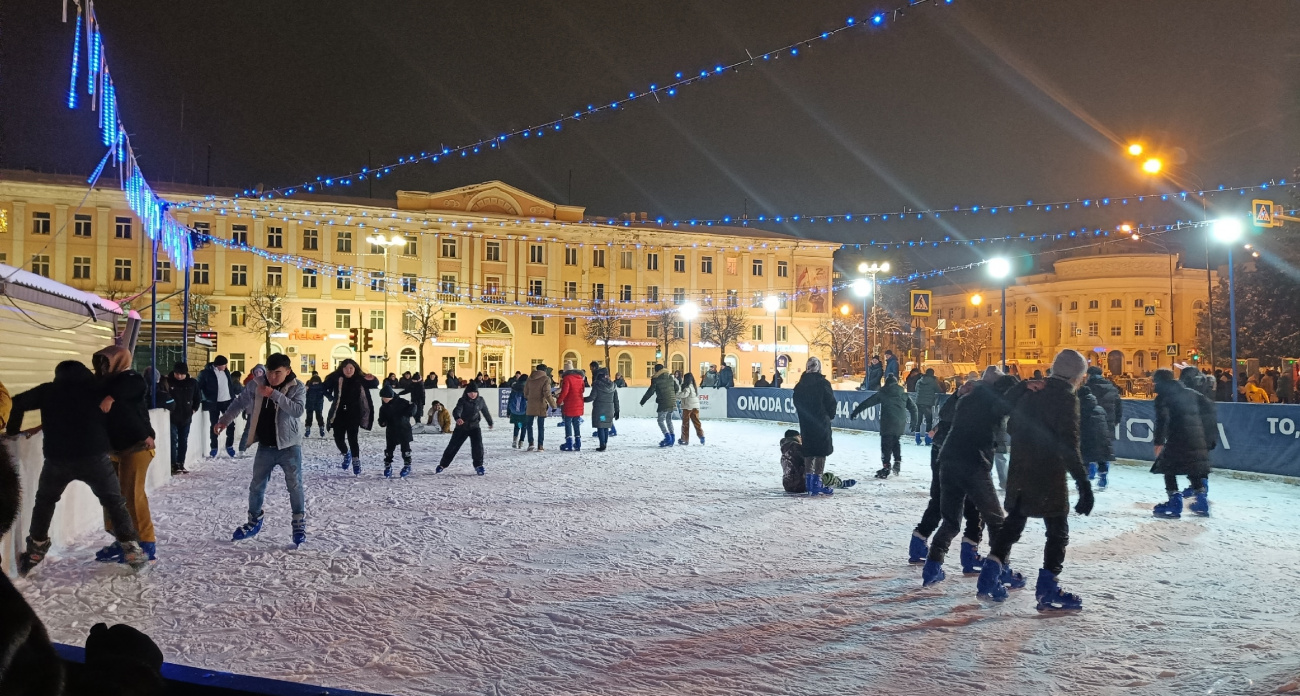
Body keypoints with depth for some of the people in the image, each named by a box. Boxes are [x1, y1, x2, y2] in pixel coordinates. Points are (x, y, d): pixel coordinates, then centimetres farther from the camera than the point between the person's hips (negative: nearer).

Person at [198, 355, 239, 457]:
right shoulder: (206, 373, -11)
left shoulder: (226, 371, 6)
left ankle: (229, 446, 20)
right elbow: (198, 386, -7)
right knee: (214, 425, 5)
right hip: (214, 403, -4)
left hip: (228, 401, 4)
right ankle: (213, 448, 15)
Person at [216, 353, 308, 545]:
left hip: (289, 446, -3)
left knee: (295, 486, -1)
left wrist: (274, 394, -30)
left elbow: (299, 410, -26)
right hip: (265, 447, 4)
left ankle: (299, 523, 15)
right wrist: (225, 420, 1)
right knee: (256, 486, 13)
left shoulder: (298, 387, -12)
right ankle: (254, 521, 32)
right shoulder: (257, 384, -3)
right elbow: (240, 402, 10)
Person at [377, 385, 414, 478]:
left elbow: (412, 407, -12)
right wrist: (382, 422, -14)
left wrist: (406, 415, -23)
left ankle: (407, 466, 11)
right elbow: (382, 418, 8)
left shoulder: (401, 402, -12)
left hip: (404, 429, -4)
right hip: (391, 431, 4)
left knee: (405, 448, -1)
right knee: (389, 449, 5)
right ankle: (388, 467, 18)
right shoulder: (383, 407, 3)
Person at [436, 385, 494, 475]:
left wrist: (490, 422, 25)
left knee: (478, 446, -17)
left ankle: (478, 465, -3)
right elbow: (457, 410, -35)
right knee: (453, 446, 5)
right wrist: (457, 418, -59)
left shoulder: (480, 400, -5)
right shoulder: (462, 401, -17)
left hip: (475, 427, 1)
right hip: (462, 427, -1)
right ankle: (442, 465, 20)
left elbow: (485, 411, 12)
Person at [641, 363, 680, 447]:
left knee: (660, 420, 0)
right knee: (669, 420, 18)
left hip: (663, 403, -6)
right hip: (672, 403, 6)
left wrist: (643, 401, 0)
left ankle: (667, 438, -14)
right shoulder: (671, 376, 11)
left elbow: (650, 391, -8)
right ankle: (672, 437, 15)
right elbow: (676, 388, 16)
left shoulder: (656, 379, -7)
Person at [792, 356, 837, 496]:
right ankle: (817, 482, -5)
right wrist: (830, 416, 10)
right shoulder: (823, 383, -11)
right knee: (821, 453, 0)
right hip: (822, 423, -5)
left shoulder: (800, 385, 4)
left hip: (805, 423, 5)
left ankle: (809, 481, 14)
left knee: (808, 453, 12)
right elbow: (831, 403, -7)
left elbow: (797, 404, 8)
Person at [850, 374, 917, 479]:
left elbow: (867, 402, 3)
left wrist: (854, 412, 5)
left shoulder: (882, 393, 4)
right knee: (895, 442, 24)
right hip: (901, 424, 5)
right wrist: (914, 422, 23)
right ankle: (897, 461, 13)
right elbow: (913, 407, 16)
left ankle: (885, 468, -4)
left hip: (888, 423, -4)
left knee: (886, 445, -1)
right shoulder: (903, 394, 15)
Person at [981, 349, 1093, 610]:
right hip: (1049, 477, -7)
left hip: (1020, 474, 7)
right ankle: (1048, 591, 5)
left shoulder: (1032, 392, 9)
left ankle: (989, 579, 16)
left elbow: (1012, 426, 18)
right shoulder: (1067, 398, -12)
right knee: (1058, 531, 6)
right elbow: (1069, 446, -20)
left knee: (1013, 522, 18)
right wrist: (1083, 484, -22)